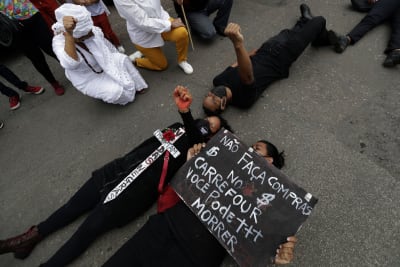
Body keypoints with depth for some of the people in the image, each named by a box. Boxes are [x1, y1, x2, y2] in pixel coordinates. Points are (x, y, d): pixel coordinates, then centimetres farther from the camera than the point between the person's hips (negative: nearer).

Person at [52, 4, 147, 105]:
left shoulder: (95, 30, -17)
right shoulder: (59, 41, -28)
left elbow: (110, 49, 2)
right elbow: (71, 63, -49)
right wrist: (68, 34, -58)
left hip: (103, 68, 5)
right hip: (87, 80, -5)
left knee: (122, 59, -20)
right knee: (116, 91, -29)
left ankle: (135, 85, 1)